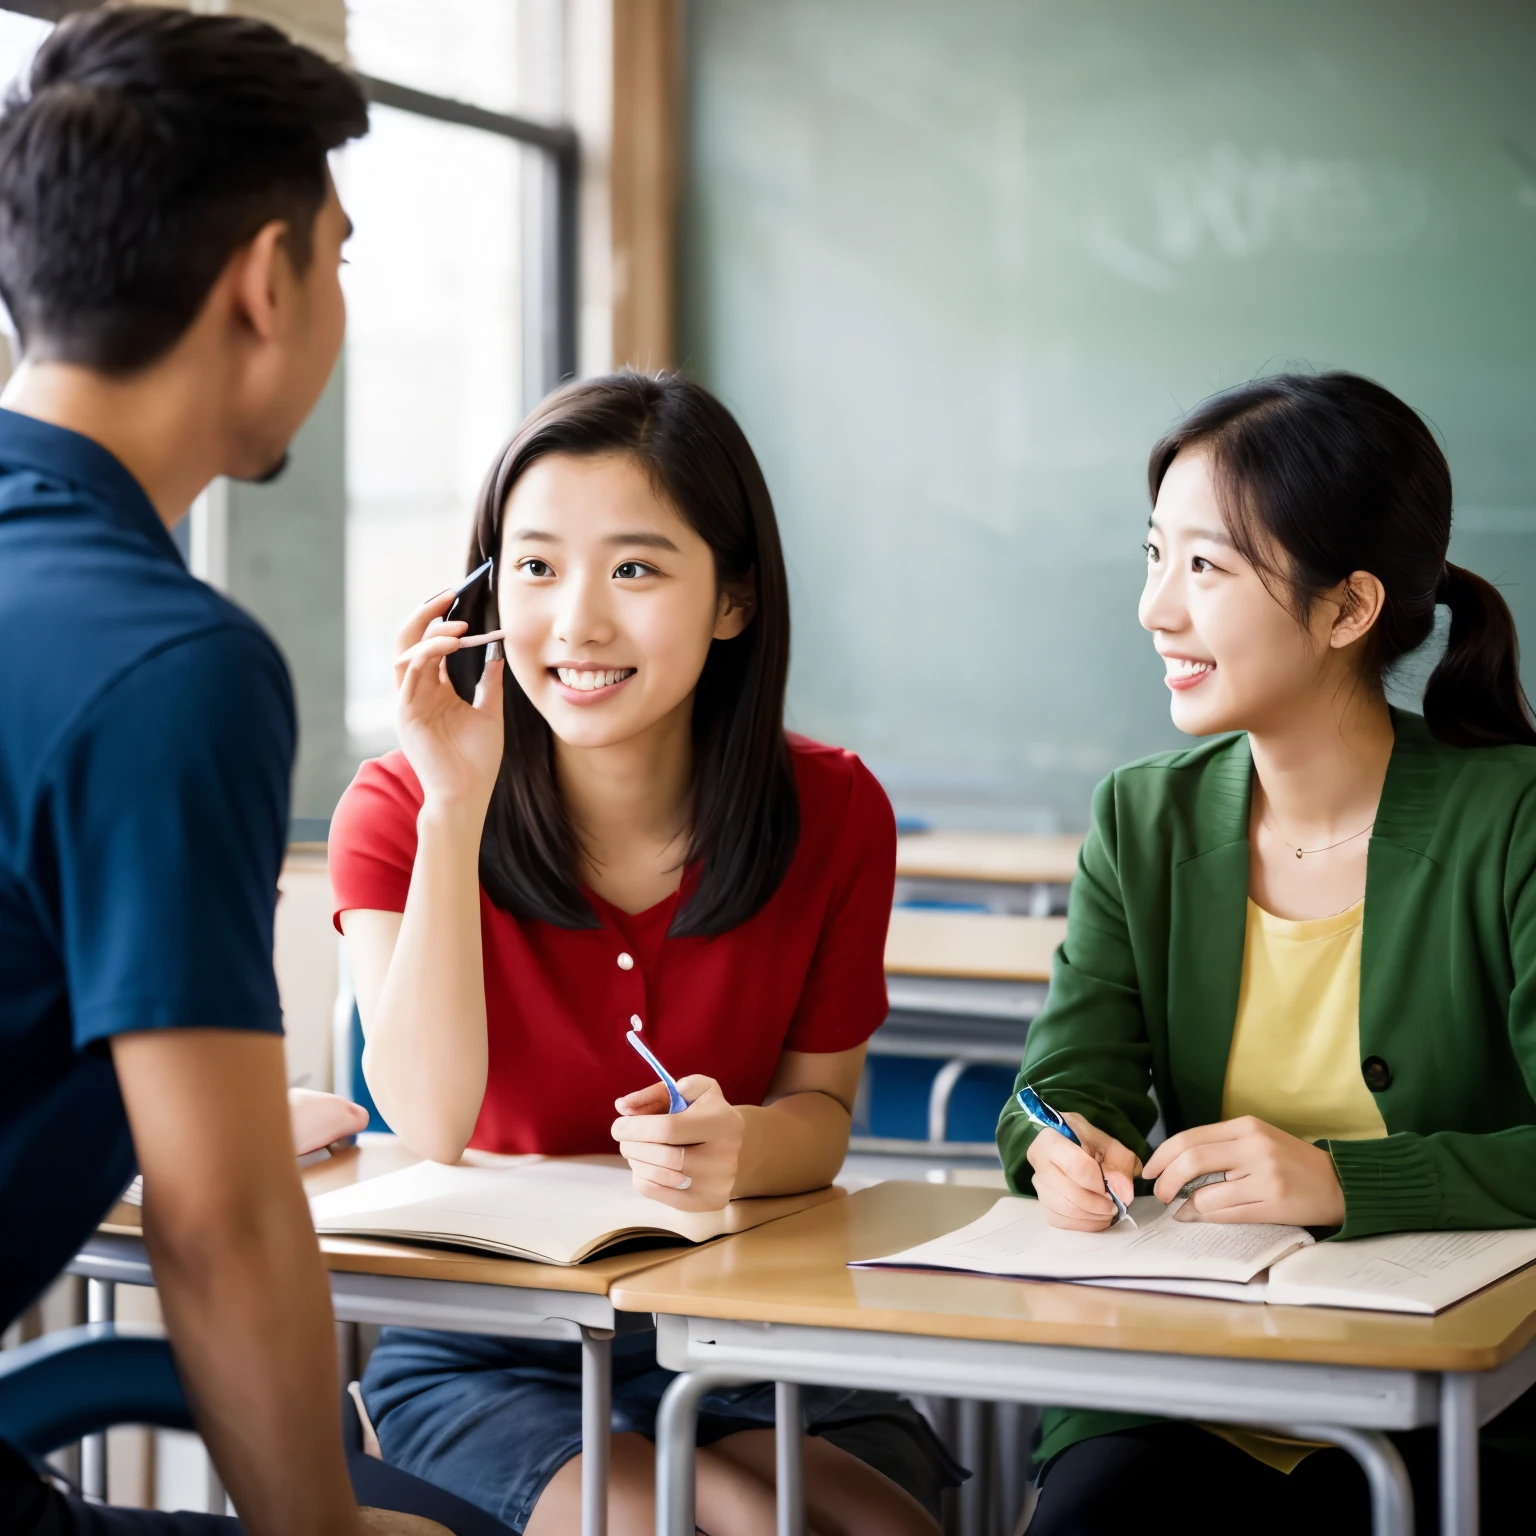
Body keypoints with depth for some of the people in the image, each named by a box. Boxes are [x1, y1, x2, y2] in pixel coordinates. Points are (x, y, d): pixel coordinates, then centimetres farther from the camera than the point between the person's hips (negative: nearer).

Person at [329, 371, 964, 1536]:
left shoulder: (832, 813, -3)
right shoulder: (397, 809, -5)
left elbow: (821, 1104, 3)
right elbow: (432, 1121, -17)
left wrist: (742, 1146, -22)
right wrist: (455, 806, -22)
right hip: (483, 1357, -2)